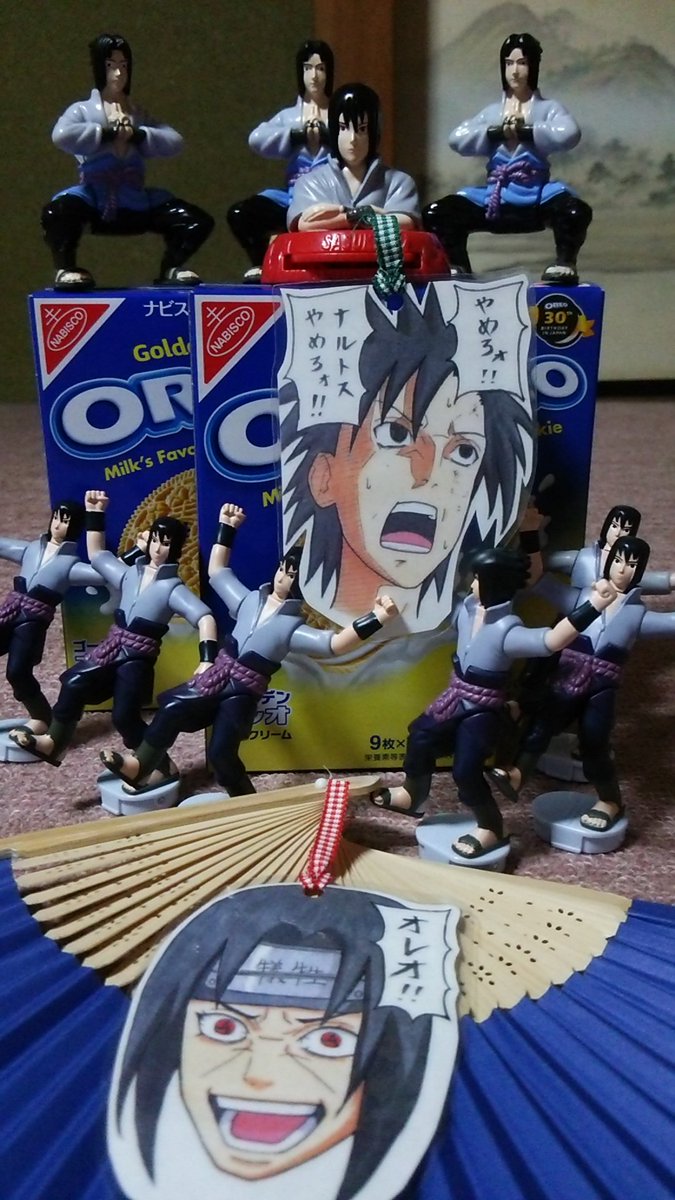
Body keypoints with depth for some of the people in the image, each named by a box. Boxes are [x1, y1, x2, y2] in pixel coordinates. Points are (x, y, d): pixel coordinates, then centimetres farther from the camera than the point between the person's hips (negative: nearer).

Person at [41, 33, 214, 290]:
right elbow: (61, 136, -16)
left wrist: (136, 134, -8)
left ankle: (170, 268, 17)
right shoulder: (82, 110, 7)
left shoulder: (139, 114, 19)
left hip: (134, 203, 4)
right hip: (94, 201, -4)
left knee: (199, 221, -5)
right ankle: (65, 269, -7)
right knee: (55, 213, -36)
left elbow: (175, 142, 4)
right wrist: (108, 132, -11)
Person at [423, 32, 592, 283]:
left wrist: (525, 131, -8)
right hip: (496, 199, 3)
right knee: (436, 214, -13)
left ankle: (565, 265, -10)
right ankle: (458, 271, 2)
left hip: (536, 199, -3)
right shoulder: (492, 111, 19)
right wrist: (497, 132, -6)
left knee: (576, 211, -34)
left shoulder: (548, 108, 10)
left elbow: (569, 135, -13)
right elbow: (456, 139, 2)